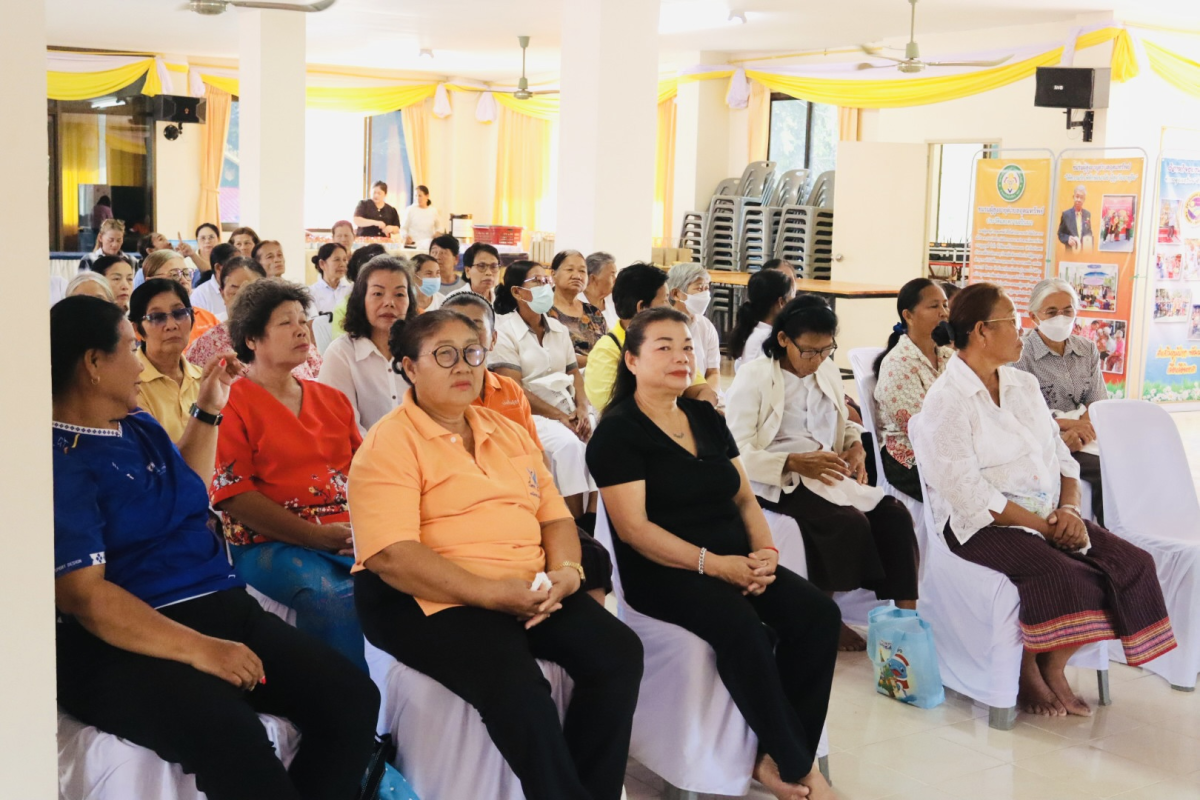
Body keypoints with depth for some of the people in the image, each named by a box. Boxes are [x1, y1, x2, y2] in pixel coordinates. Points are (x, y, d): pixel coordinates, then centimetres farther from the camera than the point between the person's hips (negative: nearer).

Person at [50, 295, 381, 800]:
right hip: (124, 644, -8)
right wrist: (198, 649, -26)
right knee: (234, 740, -37)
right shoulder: (62, 461, -11)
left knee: (354, 699, -13)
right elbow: (83, 595, -20)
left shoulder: (140, 427, 17)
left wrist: (209, 412, 28)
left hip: (220, 606, 8)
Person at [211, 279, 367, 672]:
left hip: (350, 540, 5)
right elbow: (233, 495, -6)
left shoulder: (332, 400, 23)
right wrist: (314, 535, -12)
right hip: (270, 546, -5)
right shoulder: (232, 404, 4)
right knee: (332, 596, -35)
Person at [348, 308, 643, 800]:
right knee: (516, 682, -32)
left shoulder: (508, 432, 18)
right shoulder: (388, 445, -6)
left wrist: (565, 570, -6)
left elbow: (554, 515, 18)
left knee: (618, 650, -14)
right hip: (430, 600, -7)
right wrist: (492, 593, -23)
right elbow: (390, 556, -17)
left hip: (528, 590, 7)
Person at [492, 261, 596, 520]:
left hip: (568, 409, 6)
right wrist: (559, 416, -16)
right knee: (569, 444, -33)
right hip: (530, 414, -6)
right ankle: (576, 523, -24)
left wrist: (582, 407, -7)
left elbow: (574, 372, 14)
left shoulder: (559, 329, 15)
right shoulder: (504, 330, -6)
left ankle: (594, 517, -21)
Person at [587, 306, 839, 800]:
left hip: (734, 561, 7)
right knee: (742, 626, -33)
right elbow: (633, 527, -14)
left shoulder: (706, 418, 15)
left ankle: (776, 759, -11)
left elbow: (744, 498, 15)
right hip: (661, 572, -7)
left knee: (818, 614, -17)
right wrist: (712, 563, -21)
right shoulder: (617, 432, -6)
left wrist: (765, 552, -6)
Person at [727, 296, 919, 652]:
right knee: (849, 522, -29)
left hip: (828, 474, 6)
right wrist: (795, 462, -26)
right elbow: (737, 453, -14)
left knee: (894, 514, -18)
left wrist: (856, 447, 1)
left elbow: (844, 423, 26)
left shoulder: (828, 371, 14)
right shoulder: (754, 377, -7)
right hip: (778, 480, -6)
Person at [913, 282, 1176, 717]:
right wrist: (1042, 526, -18)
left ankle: (1053, 668, 0)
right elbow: (969, 494, -17)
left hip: (1047, 516, 8)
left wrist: (1069, 509, -7)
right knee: (1065, 575, -31)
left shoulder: (1024, 385, 15)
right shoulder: (946, 400, -10)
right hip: (981, 525, -7)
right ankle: (1026, 673, -5)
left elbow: (1061, 456, 13)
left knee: (1133, 563, -12)